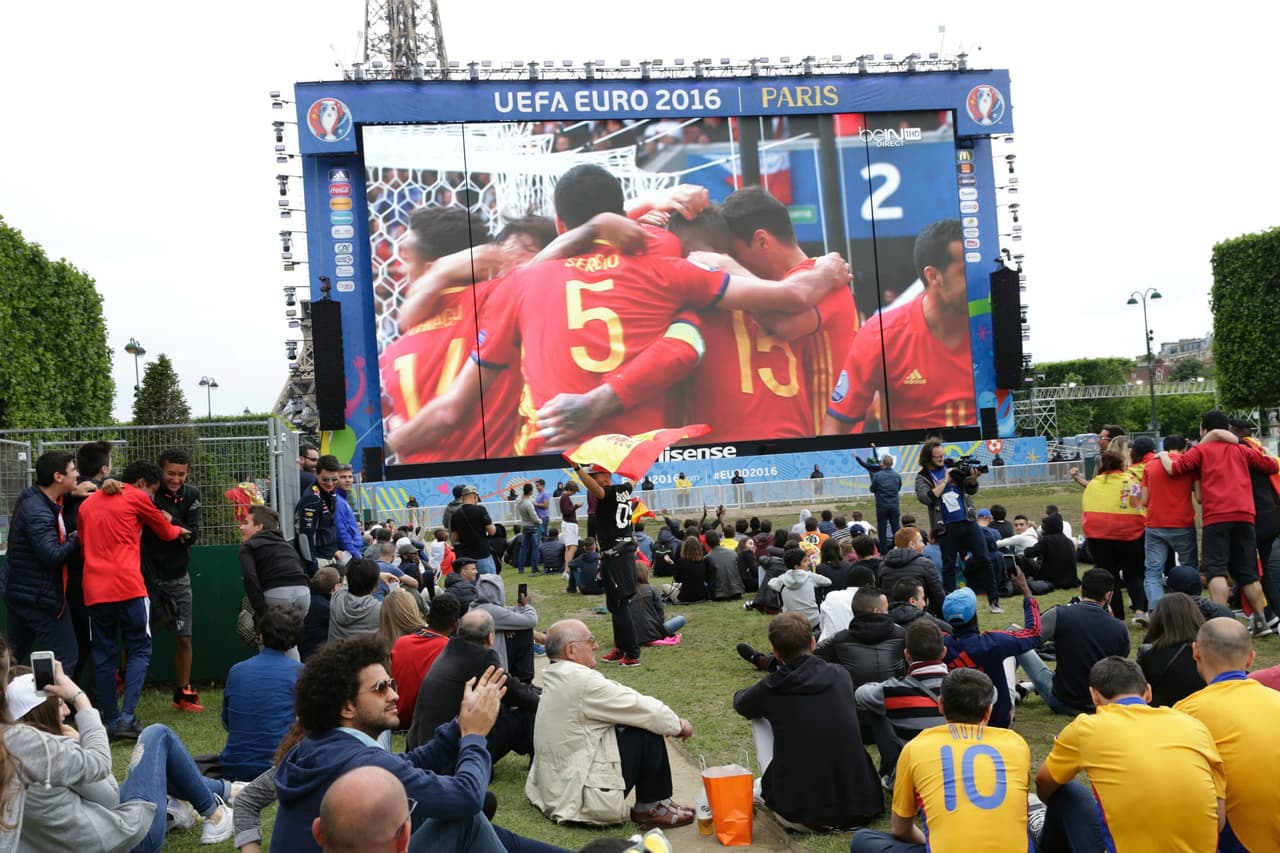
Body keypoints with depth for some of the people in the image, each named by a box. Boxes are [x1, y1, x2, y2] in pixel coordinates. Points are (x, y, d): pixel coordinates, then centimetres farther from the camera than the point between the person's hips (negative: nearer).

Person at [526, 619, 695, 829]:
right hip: (587, 801, -10)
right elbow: (644, 709, -16)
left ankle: (651, 804, 19)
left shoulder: (558, 678, 9)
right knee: (648, 731, -7)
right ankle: (652, 809, 7)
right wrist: (678, 725, 2)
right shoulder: (581, 680, -21)